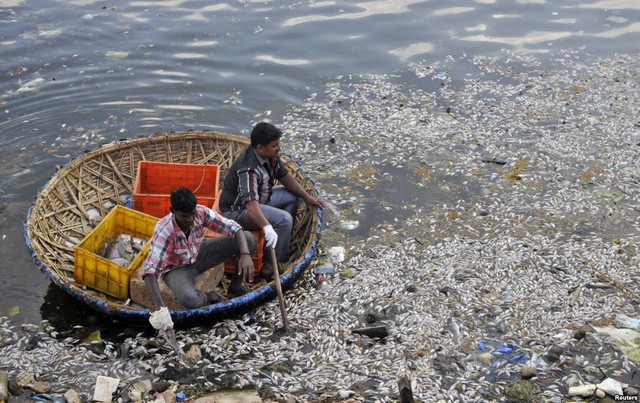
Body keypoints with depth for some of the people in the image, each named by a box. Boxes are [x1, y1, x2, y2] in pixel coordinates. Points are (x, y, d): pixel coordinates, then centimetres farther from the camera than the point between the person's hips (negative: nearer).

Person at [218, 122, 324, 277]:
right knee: (284, 219, -25)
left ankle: (283, 243, 14)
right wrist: (267, 227, -60)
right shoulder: (249, 169, -35)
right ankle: (273, 263, -12)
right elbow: (251, 204, -47)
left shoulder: (270, 155, -6)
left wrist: (307, 197, 6)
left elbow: (284, 175, 10)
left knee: (293, 196, 11)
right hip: (237, 210, -10)